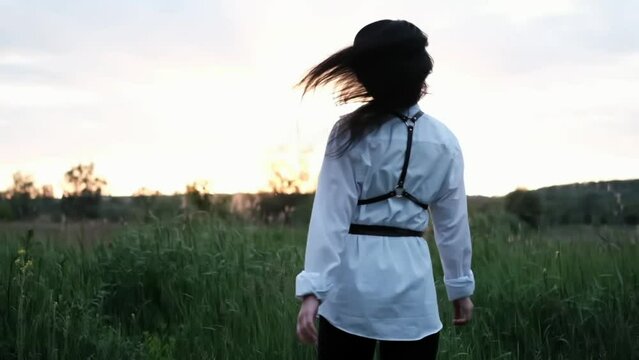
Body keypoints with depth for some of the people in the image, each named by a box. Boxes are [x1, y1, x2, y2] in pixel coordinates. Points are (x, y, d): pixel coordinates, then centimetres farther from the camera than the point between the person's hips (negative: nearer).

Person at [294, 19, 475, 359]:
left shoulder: (350, 133, -5)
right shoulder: (444, 142, 2)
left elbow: (330, 215, -11)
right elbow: (453, 222, 7)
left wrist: (313, 288, -12)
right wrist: (461, 287, 17)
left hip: (353, 274, -1)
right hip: (410, 275, 1)